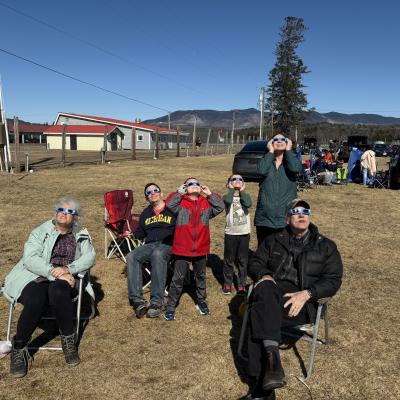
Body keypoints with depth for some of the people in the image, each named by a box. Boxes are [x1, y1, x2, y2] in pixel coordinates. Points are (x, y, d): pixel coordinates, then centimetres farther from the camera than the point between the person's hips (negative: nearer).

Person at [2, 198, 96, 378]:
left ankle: (68, 339, -16)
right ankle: (19, 349, -9)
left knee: (58, 291, -35)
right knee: (35, 301, -32)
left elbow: (90, 256, -2)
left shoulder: (81, 235, 12)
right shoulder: (40, 232, 6)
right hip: (36, 278, 0)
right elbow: (30, 258, -8)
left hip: (65, 280, 1)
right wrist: (54, 272, -21)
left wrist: (67, 269, -19)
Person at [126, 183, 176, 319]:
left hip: (168, 245, -5)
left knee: (157, 254, -39)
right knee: (131, 257, -27)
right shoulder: (145, 213, 27)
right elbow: (139, 234, 30)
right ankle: (137, 300, -31)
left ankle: (156, 302, -39)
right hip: (149, 245, 5)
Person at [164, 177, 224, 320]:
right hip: (182, 249, -3)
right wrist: (180, 192, -14)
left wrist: (209, 194, -5)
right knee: (178, 279, 4)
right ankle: (170, 307, 16)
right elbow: (169, 204, -22)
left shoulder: (206, 203, 6)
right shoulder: (181, 202, -4)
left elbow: (220, 207, -4)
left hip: (200, 249, 4)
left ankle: (201, 301, 39)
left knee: (200, 277, 20)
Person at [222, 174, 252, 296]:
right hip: (230, 233, -1)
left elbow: (248, 204, -19)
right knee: (229, 260, 9)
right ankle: (227, 283, 22)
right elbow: (228, 201, -27)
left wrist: (242, 190, -10)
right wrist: (231, 189, -12)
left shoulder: (246, 195, 5)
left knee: (243, 260, 8)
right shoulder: (227, 196, -1)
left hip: (244, 233, 1)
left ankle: (241, 284, 20)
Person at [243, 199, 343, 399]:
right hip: (272, 294, 2)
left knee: (260, 313, -34)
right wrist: (264, 275, -10)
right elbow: (255, 263, 16)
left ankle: (262, 381, -36)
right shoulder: (273, 240, 21)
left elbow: (333, 281, 4)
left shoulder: (326, 246, 14)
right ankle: (272, 357, -48)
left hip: (301, 301, -2)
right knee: (266, 289, -38)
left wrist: (306, 294, -15)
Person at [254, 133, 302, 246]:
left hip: (286, 219, 0)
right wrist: (271, 151, -5)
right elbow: (261, 170, -17)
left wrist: (288, 149, -5)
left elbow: (296, 169, -17)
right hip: (265, 218, 0)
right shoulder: (265, 160, 7)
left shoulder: (290, 161, 8)